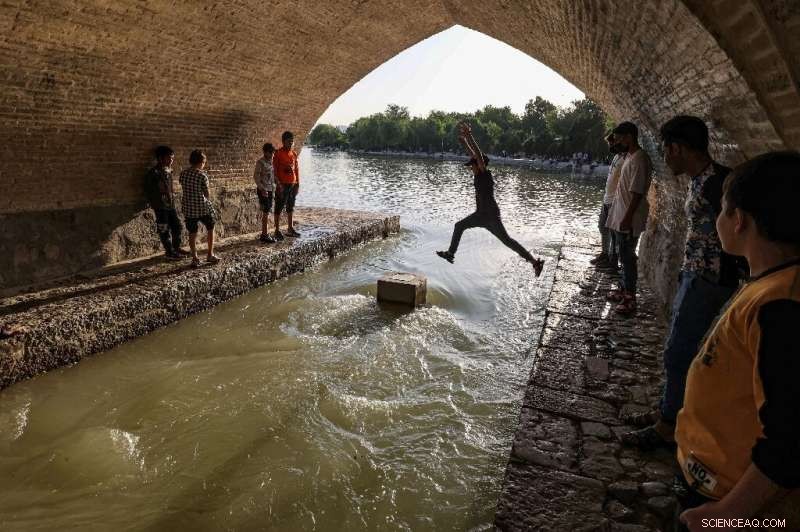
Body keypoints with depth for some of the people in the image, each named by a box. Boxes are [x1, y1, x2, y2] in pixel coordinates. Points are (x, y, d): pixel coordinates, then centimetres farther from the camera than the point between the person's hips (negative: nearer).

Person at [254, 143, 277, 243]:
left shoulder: (271, 162, 11)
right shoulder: (260, 162, -11)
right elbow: (256, 177, -14)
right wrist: (262, 189, -20)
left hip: (270, 189, 7)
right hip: (263, 190, -7)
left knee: (267, 212, 10)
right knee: (266, 212, -8)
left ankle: (265, 233, 17)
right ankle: (265, 235, -4)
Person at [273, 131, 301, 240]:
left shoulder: (294, 154, 10)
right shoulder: (278, 153, -8)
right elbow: (274, 170, -11)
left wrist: (298, 184, 10)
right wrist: (278, 184, -17)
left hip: (293, 185, 6)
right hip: (282, 185, -6)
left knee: (290, 207, 14)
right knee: (279, 208, -1)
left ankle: (290, 229, 23)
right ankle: (277, 231, 4)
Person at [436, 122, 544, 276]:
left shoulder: (486, 174, -14)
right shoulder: (479, 175, 7)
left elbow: (478, 155, -25)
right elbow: (473, 155, 16)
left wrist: (469, 136, -28)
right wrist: (463, 141, 16)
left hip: (491, 215, -9)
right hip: (481, 214, 9)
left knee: (507, 240, -11)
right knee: (459, 226, 16)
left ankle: (535, 262, -9)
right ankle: (451, 254, 27)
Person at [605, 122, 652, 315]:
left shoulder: (639, 160, -19)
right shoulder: (629, 157, 12)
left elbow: (637, 193, -23)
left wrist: (627, 218, -24)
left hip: (628, 220, -10)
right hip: (620, 217, 10)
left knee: (627, 257, -5)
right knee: (623, 255, 17)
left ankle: (630, 299, 2)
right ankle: (624, 289, 29)